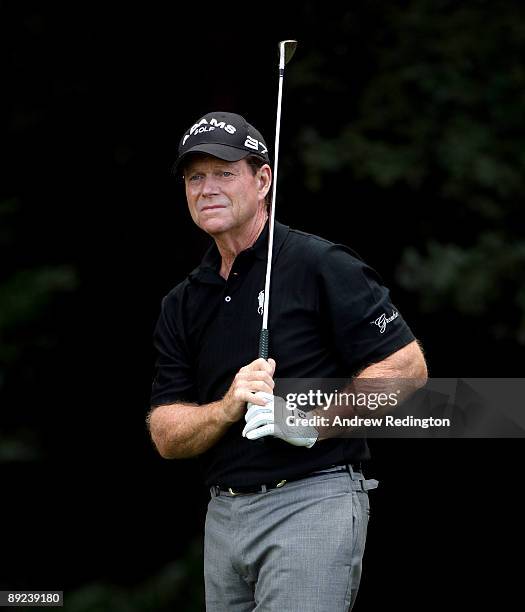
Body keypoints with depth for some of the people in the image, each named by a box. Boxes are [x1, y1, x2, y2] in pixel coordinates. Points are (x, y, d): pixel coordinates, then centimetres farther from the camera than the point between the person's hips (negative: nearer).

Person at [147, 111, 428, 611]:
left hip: (313, 500, -6)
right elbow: (166, 437, 7)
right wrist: (228, 408, -13)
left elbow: (407, 366, -8)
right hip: (223, 513, 6)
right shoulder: (181, 305, 14)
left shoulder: (320, 265, -4)